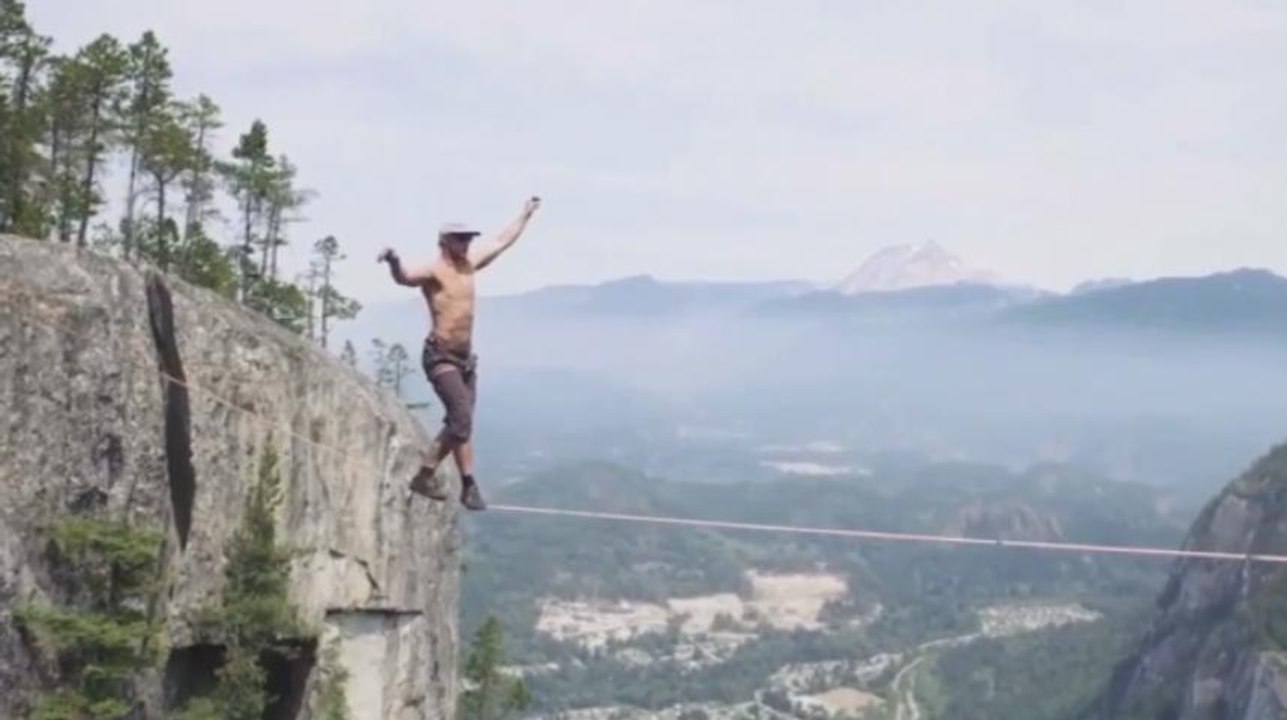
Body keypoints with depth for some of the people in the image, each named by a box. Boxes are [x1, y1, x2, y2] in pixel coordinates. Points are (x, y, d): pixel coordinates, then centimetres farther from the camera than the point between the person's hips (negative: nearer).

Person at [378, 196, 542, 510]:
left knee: (458, 422, 9)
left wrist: (525, 215, 31)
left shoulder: (468, 265, 10)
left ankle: (426, 474, 18)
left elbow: (502, 242, 23)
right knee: (462, 419, -15)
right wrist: (394, 262, -55)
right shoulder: (433, 271, -12)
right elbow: (404, 278, -33)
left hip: (465, 357, 8)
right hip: (440, 357, -8)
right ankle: (468, 485, -11)